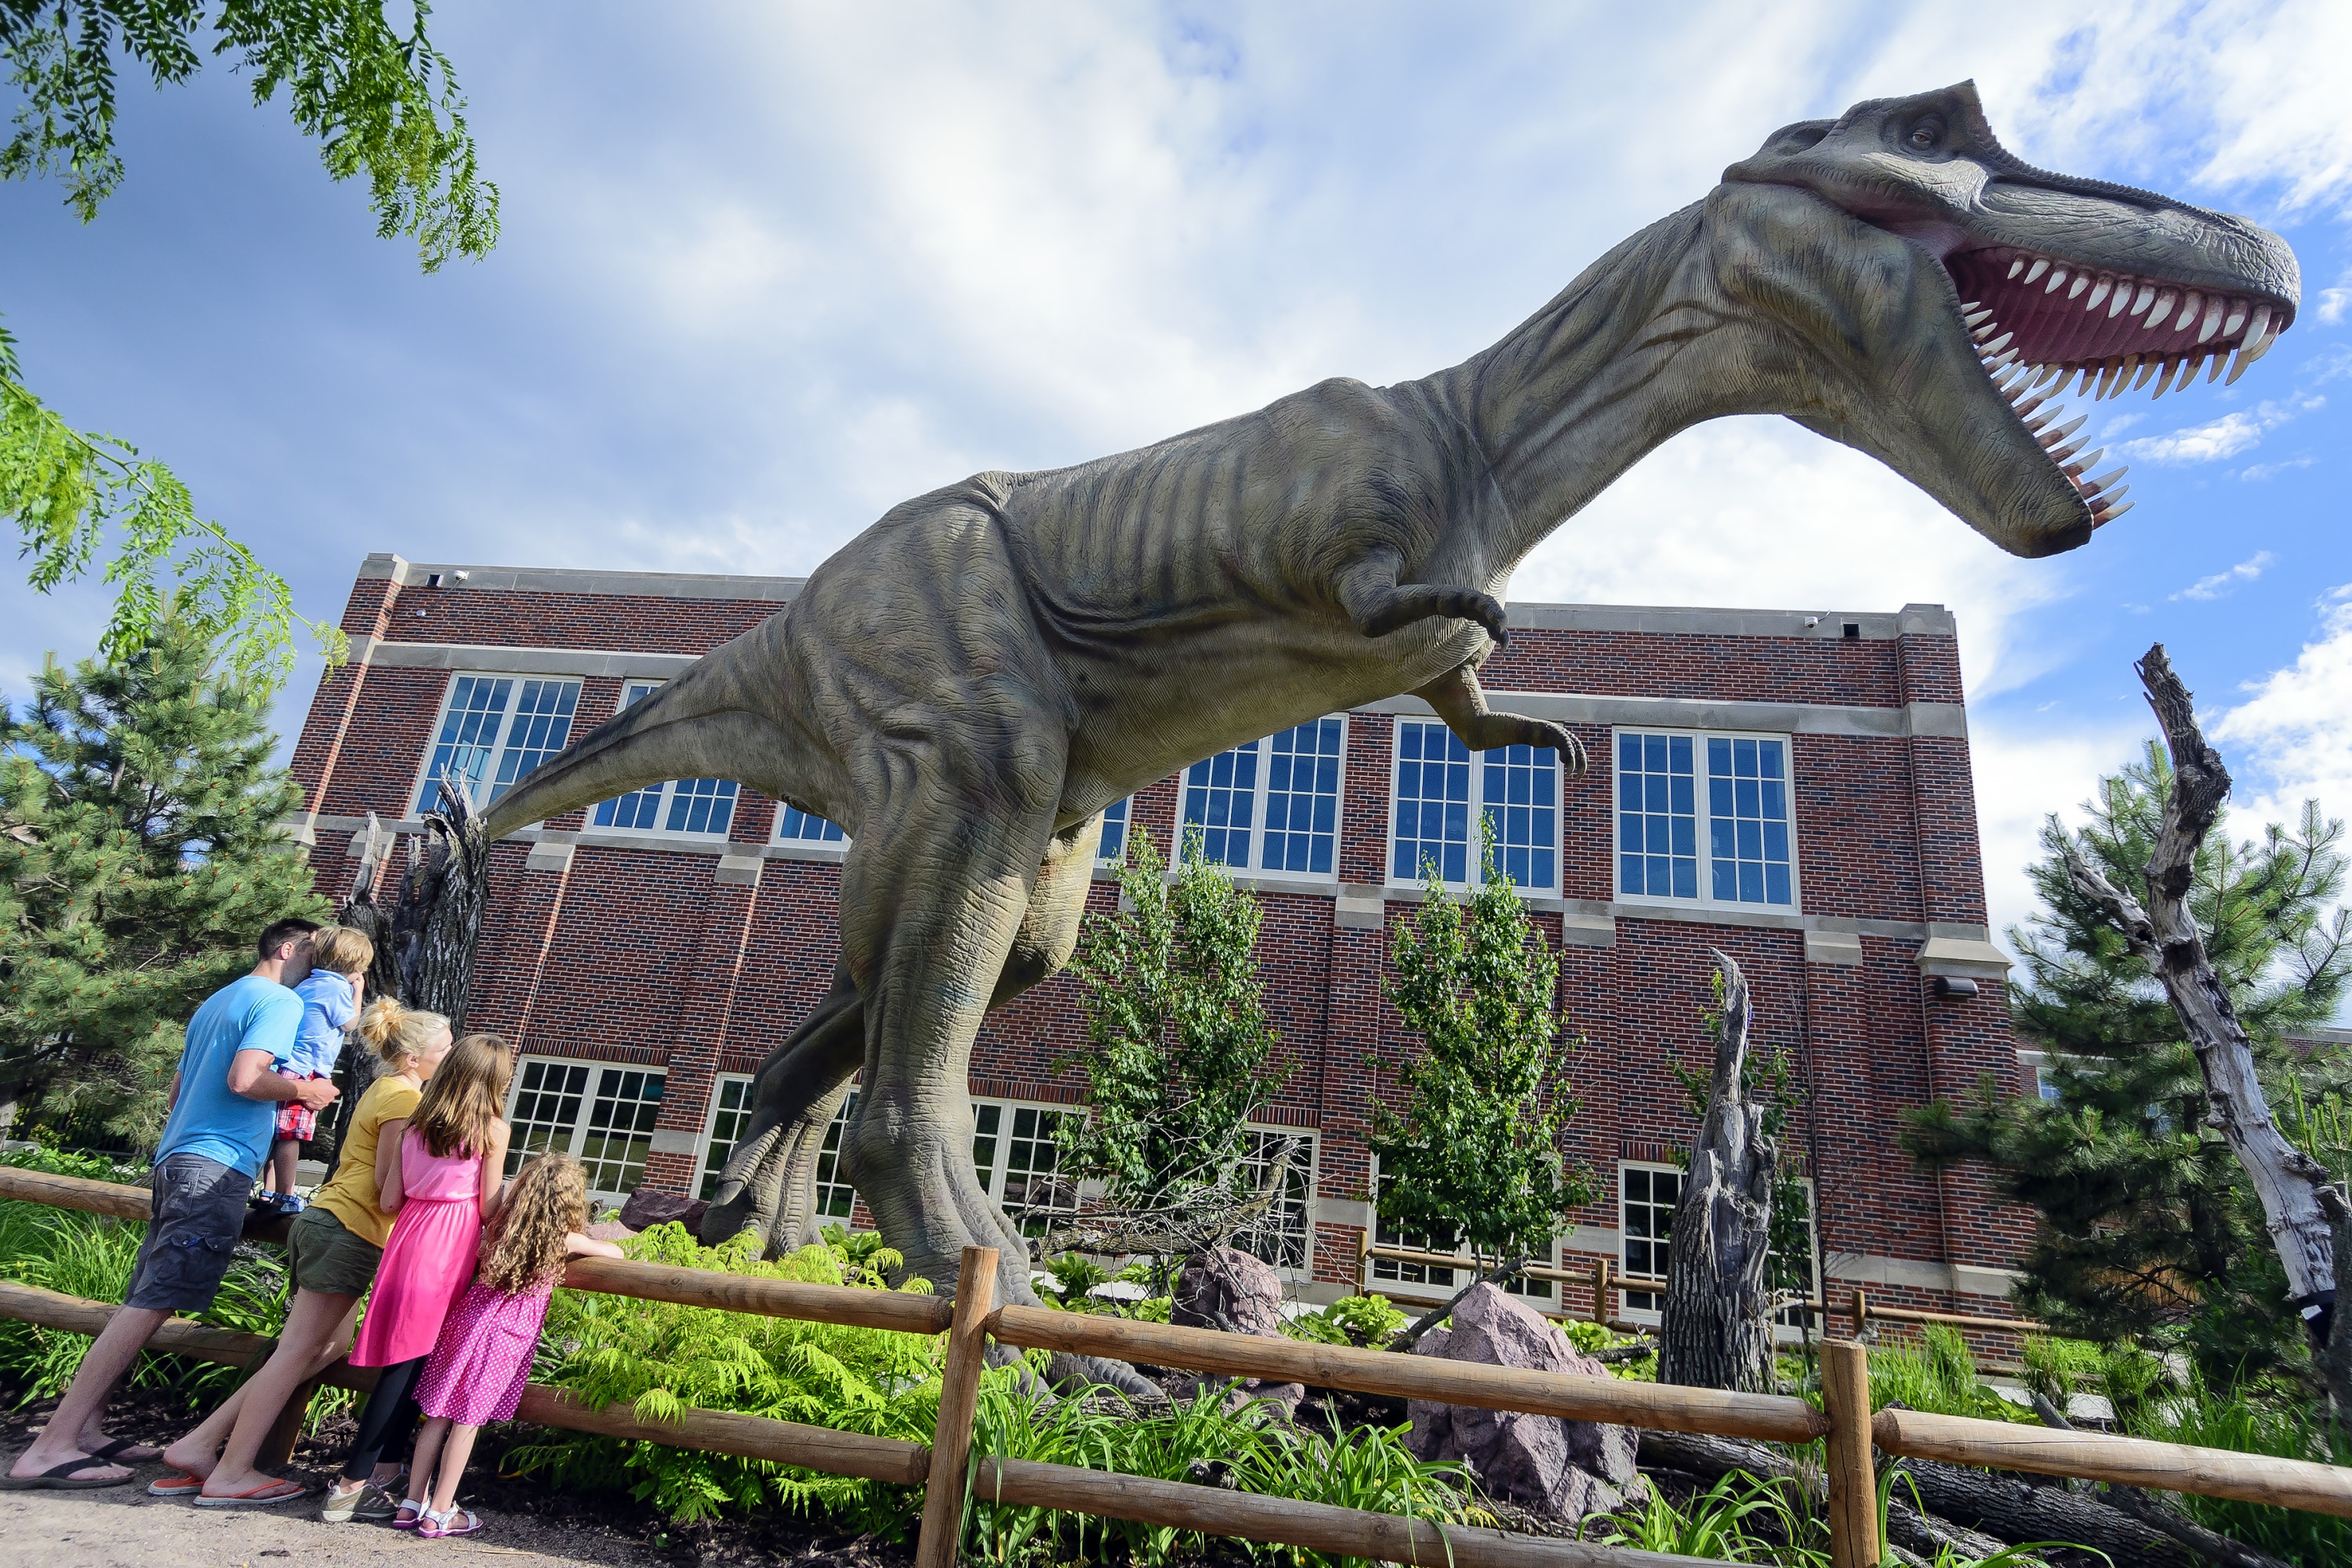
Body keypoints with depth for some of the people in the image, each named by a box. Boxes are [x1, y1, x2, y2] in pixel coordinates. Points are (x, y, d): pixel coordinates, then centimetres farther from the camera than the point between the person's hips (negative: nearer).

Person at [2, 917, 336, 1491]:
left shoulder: (216, 1002, 23)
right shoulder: (281, 1001, -7)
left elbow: (177, 1092, 26)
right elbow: (244, 1079, -18)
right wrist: (304, 1090, -4)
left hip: (176, 1159, 10)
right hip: (216, 1166, -10)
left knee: (141, 1302, 11)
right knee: (151, 1304, -10)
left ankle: (86, 1427, 11)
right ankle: (50, 1447, -11)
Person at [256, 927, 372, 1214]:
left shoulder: (307, 984, 16)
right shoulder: (337, 988, -10)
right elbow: (349, 1024, 2)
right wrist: (357, 991, 12)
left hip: (287, 1068, 9)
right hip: (305, 1071, -9)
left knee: (280, 1134, 14)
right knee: (291, 1136, -5)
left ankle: (269, 1191, 20)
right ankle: (283, 1198, 0)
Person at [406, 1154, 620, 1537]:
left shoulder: (502, 1223, -1)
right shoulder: (563, 1239, -12)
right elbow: (616, 1252, 0)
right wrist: (590, 1246, 19)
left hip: (469, 1318, 5)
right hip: (506, 1334, -5)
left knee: (439, 1414, 13)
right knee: (468, 1421, 5)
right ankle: (440, 1513, 15)